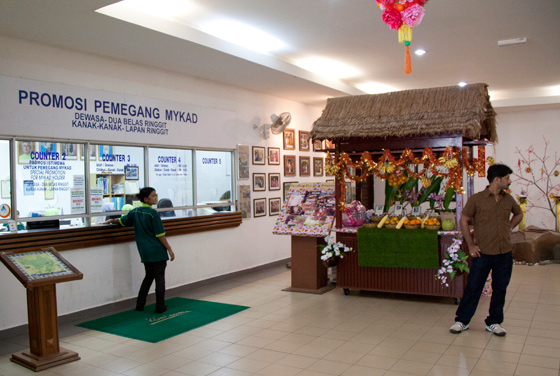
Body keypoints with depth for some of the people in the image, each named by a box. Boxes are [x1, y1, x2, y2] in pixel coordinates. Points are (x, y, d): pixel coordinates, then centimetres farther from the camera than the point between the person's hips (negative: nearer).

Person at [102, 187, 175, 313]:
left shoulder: (135, 212, 5)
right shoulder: (153, 213, -14)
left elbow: (121, 220, 21)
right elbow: (160, 235, -14)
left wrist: (110, 221, 42)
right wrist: (169, 249, -7)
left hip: (145, 251, 7)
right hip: (157, 251, -6)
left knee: (149, 276, 21)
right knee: (159, 278, 2)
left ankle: (140, 304, 24)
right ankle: (160, 307, 6)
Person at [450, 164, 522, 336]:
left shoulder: (508, 199, 6)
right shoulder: (477, 199, -7)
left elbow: (519, 214, 27)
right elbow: (463, 220, -2)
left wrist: (509, 227, 11)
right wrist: (470, 245, -5)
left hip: (505, 253, 4)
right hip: (483, 253, -4)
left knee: (500, 289, 11)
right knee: (473, 288, 3)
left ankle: (494, 322, 26)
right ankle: (462, 320, 16)